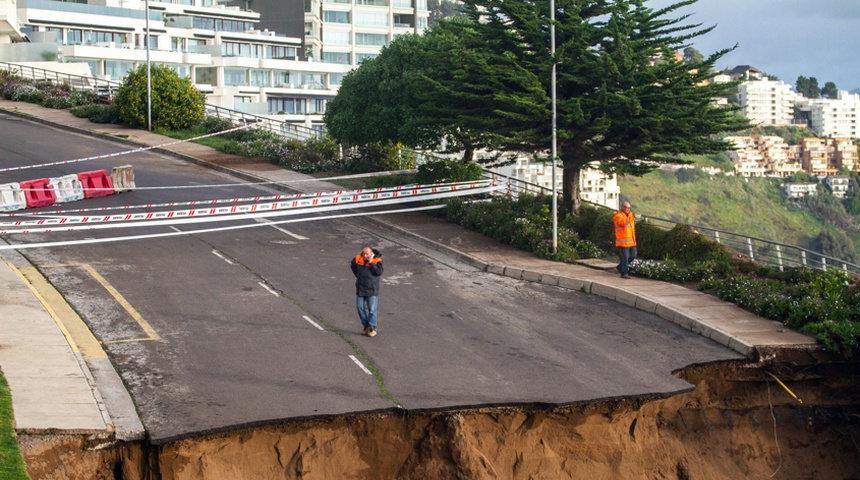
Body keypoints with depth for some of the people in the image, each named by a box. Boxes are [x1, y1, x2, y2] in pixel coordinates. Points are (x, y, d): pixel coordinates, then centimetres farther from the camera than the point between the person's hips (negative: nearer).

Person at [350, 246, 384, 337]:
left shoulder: (377, 261, -10)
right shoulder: (358, 259, 1)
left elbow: (379, 272, -22)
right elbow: (352, 266, 21)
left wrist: (371, 263, -23)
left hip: (372, 289, -5)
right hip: (360, 288, 5)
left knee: (372, 309, -6)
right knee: (360, 307, 7)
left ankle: (372, 328, 3)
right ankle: (366, 325, 21)